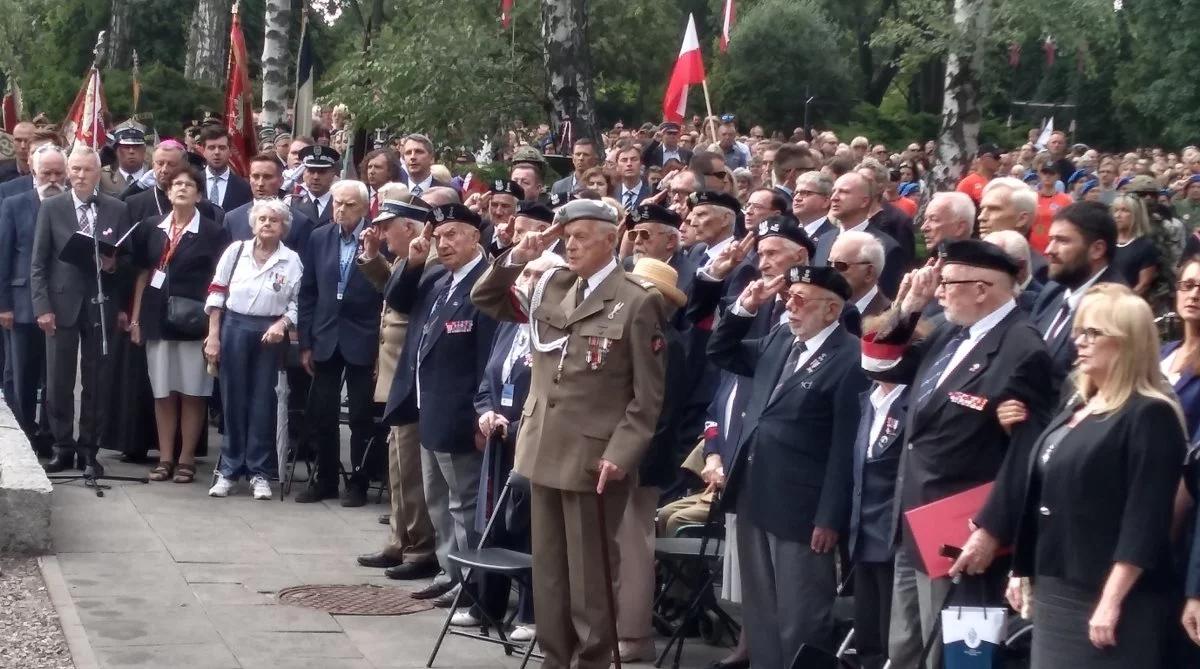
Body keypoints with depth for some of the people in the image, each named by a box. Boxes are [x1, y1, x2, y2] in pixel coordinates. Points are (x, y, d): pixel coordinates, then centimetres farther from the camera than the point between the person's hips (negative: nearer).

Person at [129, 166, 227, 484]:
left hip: (194, 322, -3)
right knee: (163, 391, 6)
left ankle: (186, 459, 9)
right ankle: (165, 458, 13)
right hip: (157, 318, 3)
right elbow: (143, 274, 12)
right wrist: (136, 318, 7)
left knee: (192, 392, 1)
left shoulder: (213, 232, -2)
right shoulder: (151, 229, 9)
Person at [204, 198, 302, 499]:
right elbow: (217, 293, 3)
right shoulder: (236, 250, 2)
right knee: (233, 400, 6)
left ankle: (260, 473, 11)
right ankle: (229, 469, 15)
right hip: (234, 327, 1)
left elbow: (297, 303, 1)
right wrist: (213, 335, -2)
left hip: (270, 333, -1)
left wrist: (281, 325, -17)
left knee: (262, 402, 4)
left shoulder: (291, 260, -2)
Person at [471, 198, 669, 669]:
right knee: (548, 571, 13)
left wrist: (620, 453, -17)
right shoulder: (550, 287, 9)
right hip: (545, 451, 6)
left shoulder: (638, 301, -9)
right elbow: (485, 301, 17)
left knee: (588, 576, 0)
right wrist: (515, 259, 1)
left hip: (593, 457, -6)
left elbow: (648, 394, -10)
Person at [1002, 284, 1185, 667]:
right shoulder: (1078, 404, 14)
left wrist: (1111, 602, -23)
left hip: (1105, 598, -8)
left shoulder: (1149, 415, -12)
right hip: (1054, 591, 8)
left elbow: (1146, 521, -19)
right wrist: (1021, 573, 17)